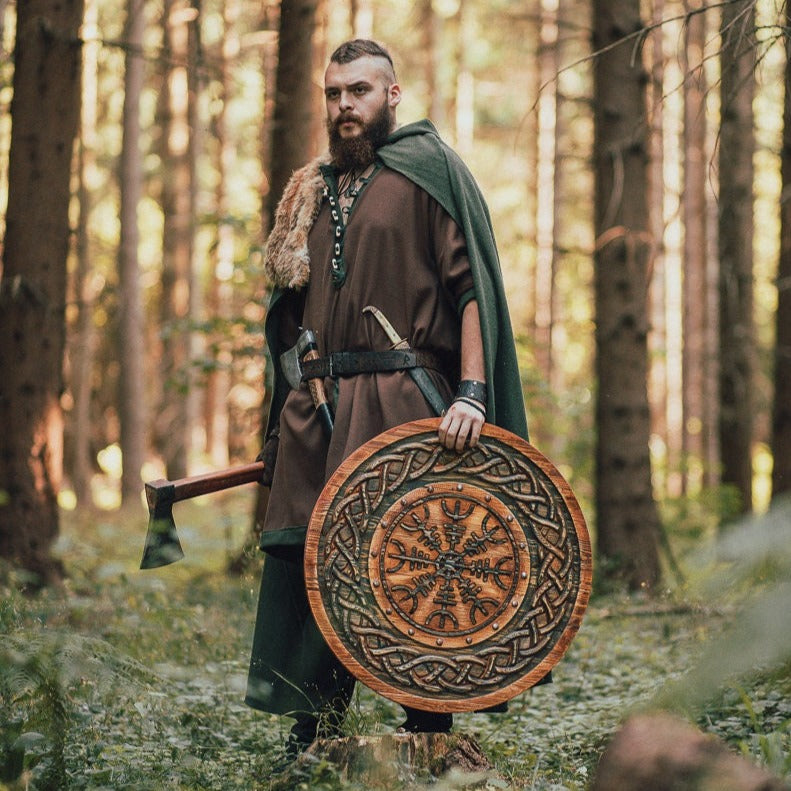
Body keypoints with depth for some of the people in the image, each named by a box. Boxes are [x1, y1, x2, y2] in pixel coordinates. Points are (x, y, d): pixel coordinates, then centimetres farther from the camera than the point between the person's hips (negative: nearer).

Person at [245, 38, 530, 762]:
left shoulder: (428, 170, 2)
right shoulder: (313, 191, 21)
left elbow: (473, 286, -6)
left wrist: (472, 392, -18)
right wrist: (283, 425, 19)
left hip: (403, 403, -6)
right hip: (318, 404, 6)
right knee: (304, 562, 3)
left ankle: (429, 736, 2)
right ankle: (311, 737, 11)